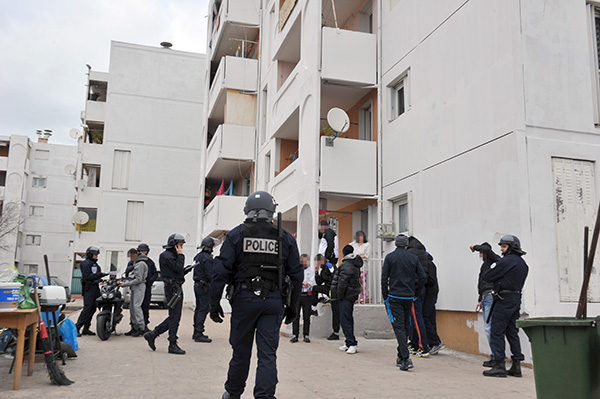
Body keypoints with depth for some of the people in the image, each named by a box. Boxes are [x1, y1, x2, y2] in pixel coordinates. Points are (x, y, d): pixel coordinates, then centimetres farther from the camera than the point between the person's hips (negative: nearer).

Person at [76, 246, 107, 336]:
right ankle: (77, 328, -11)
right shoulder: (86, 263, -8)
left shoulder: (95, 264, 21)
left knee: (92, 309, 8)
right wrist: (99, 275, -22)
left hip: (95, 287, 9)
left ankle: (86, 329, 13)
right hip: (89, 288, -9)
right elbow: (87, 277, -18)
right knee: (87, 308, -13)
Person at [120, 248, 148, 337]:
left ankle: (142, 328, -14)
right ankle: (134, 328, 13)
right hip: (133, 287, 10)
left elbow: (138, 279, -18)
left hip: (139, 286, -10)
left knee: (136, 306, -14)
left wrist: (125, 284, -16)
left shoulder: (141, 264, -13)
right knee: (131, 306, 8)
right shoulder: (135, 263, 18)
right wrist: (124, 281, 7)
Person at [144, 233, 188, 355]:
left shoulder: (173, 255, 21)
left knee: (174, 317, 12)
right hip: (172, 289, -10)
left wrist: (185, 270, 8)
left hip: (177, 288, 10)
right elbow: (178, 269, -20)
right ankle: (172, 345, 0)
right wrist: (181, 255, -12)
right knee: (175, 317, -6)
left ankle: (152, 334, 18)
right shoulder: (166, 256, -10)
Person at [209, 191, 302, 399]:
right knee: (268, 354, 3)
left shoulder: (236, 235, 1)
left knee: (241, 350, 14)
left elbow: (221, 270, -4)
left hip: (244, 298, 0)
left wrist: (214, 303, 1)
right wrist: (292, 306, 16)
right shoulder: (285, 238, 6)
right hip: (273, 301, 0)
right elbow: (296, 275, 8)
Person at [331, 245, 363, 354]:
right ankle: (349, 343, 22)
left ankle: (352, 344, -12)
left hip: (346, 296, -10)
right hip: (353, 295, 10)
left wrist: (338, 296, -10)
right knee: (348, 319, 15)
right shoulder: (356, 265, 14)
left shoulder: (346, 265, -17)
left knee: (345, 320, -9)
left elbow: (342, 283, -20)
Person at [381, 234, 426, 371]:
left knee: (399, 327, -5)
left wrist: (385, 296, 3)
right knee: (405, 326, 15)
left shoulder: (389, 257, -2)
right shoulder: (414, 258, 5)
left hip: (394, 297, -3)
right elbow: (422, 277, 3)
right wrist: (414, 292, 13)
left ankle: (406, 358, -16)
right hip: (409, 297, 3)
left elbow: (384, 278, -4)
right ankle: (401, 356, 24)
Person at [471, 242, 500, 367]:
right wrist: (480, 300, 26)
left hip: (491, 296, -10)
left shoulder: (494, 260, -2)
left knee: (490, 328, -12)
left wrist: (475, 247, -4)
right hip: (486, 297, 10)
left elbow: (487, 249, -23)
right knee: (489, 328, 8)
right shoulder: (484, 265, 24)